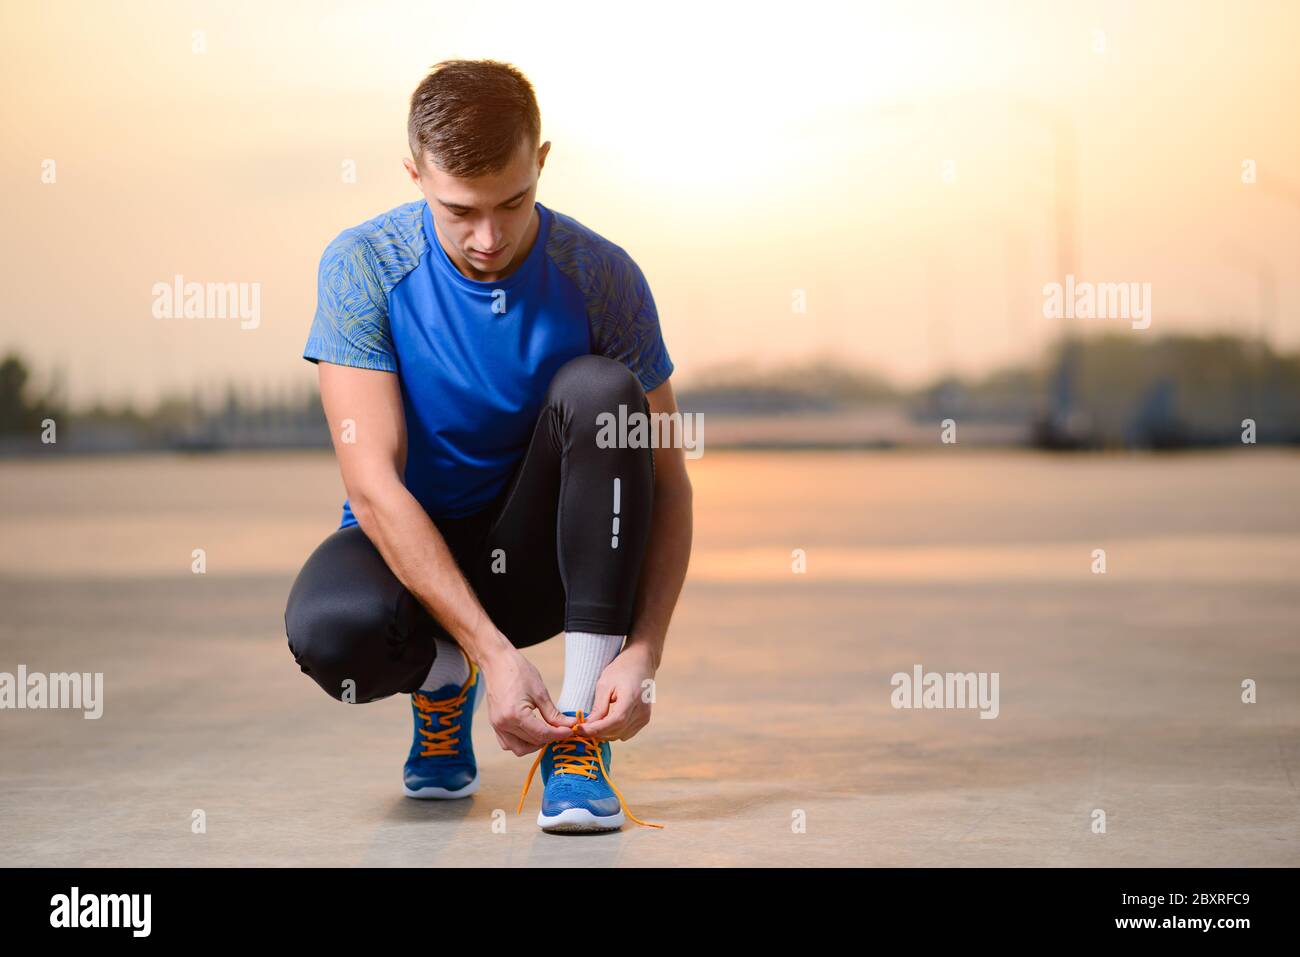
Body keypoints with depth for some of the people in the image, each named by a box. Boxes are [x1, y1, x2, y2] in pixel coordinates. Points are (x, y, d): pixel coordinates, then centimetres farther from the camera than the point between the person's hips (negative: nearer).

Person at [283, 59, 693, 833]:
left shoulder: (600, 276, -13)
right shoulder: (364, 266, -16)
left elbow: (669, 481, -11)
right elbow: (373, 483, -23)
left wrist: (643, 653, -27)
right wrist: (493, 652, -32)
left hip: (536, 555, 1)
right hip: (410, 546, -1)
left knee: (599, 392, -28)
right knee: (327, 628, -36)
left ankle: (579, 735, -23)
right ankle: (442, 680, 4)